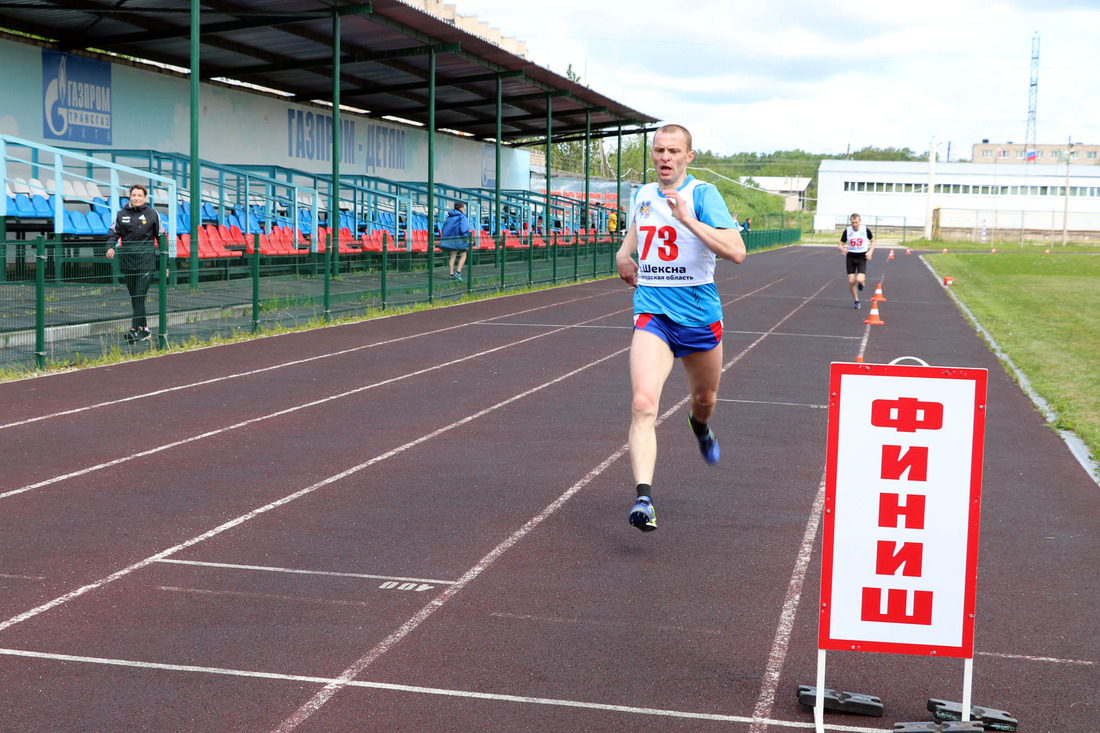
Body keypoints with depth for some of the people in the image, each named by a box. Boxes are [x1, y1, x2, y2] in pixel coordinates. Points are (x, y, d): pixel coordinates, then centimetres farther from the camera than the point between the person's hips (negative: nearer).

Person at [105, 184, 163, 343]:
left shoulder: (152, 214, 3)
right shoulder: (122, 214, 9)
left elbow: (161, 238, 8)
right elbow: (113, 232, 10)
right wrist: (110, 247, -12)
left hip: (147, 260, -4)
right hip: (128, 261, 4)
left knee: (140, 295, -12)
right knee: (134, 297, 7)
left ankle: (136, 329, -15)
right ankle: (144, 329, 16)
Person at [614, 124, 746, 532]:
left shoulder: (703, 194, -9)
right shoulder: (643, 195, 7)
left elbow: (736, 252, -22)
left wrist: (688, 219, -28)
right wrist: (624, 254, 9)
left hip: (698, 312, -1)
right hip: (652, 312, 1)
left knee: (705, 398, 22)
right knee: (643, 403, -21)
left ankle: (700, 425, 60)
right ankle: (643, 499, -26)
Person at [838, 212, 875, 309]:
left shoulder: (865, 230, -5)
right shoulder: (847, 231, -4)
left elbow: (873, 241, 10)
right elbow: (840, 244, 1)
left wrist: (870, 252, -5)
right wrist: (843, 249, -23)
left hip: (862, 257, -2)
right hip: (850, 257, 2)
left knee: (859, 279, -19)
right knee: (851, 281, -3)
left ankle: (862, 280, 21)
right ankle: (856, 301, 16)